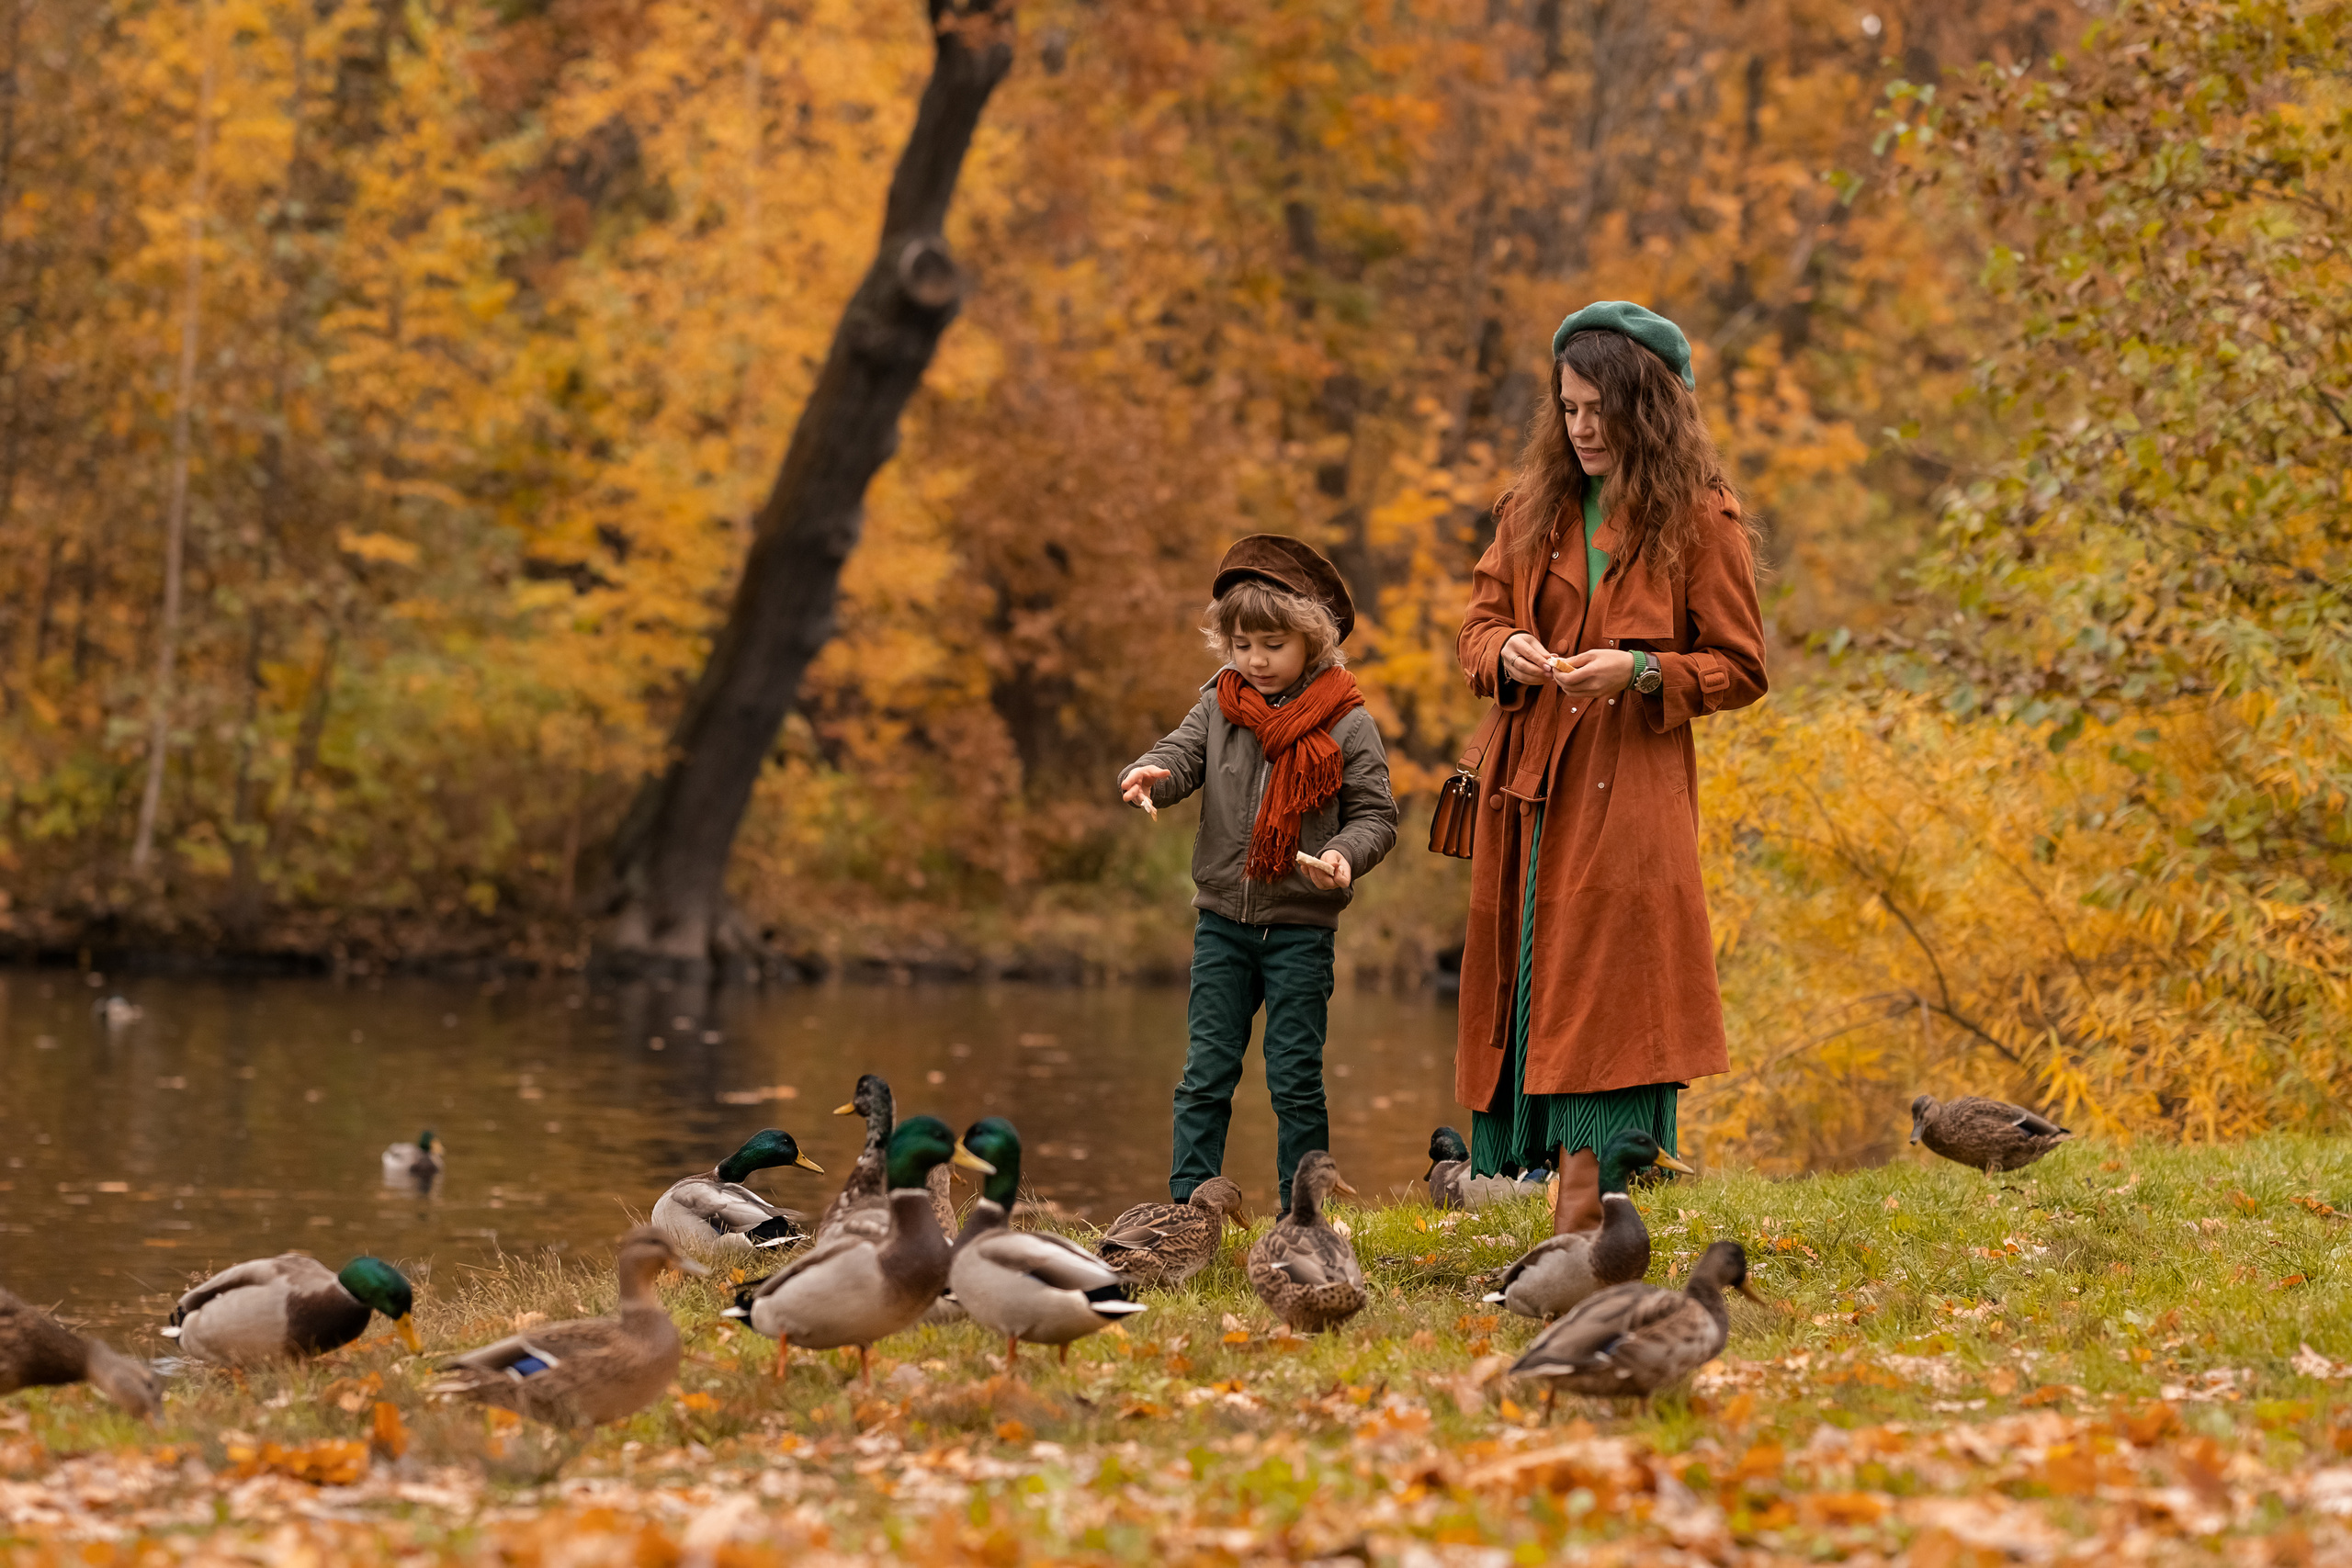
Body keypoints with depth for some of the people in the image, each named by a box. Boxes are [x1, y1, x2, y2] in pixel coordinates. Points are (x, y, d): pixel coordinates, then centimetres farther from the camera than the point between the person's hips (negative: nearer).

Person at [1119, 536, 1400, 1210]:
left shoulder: (1345, 724, -4)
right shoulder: (1219, 706, 6)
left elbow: (1375, 813, -3)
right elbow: (1183, 754, -4)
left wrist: (1345, 856, -22)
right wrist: (1151, 774, -28)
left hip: (1301, 925, -3)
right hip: (1223, 919, 3)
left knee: (1295, 1078, 2)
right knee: (1206, 1072, 5)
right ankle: (1187, 1205, 10)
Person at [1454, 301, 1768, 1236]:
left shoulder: (1700, 524, -1)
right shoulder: (1535, 512, 14)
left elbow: (1740, 669, 0)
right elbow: (1477, 626, 17)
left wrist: (1640, 672, -16)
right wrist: (1508, 651, -6)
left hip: (1630, 796, -5)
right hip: (1529, 790, 5)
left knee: (1604, 986, -11)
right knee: (1536, 984, 2)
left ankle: (1580, 1233, -13)